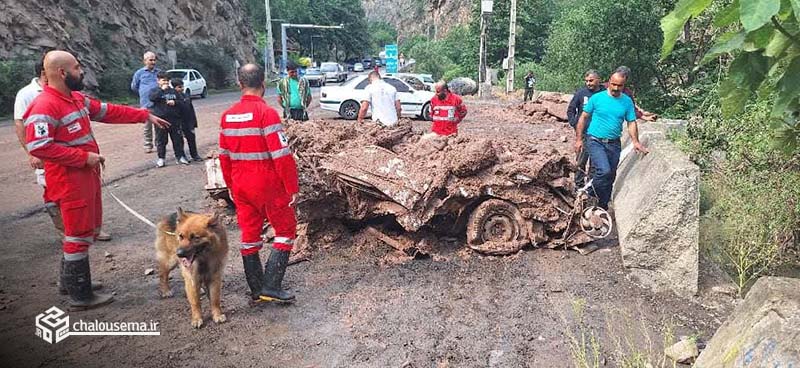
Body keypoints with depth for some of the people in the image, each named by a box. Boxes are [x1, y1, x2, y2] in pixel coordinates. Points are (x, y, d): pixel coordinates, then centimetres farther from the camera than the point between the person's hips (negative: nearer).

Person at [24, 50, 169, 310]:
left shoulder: (76, 99, 10)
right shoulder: (45, 106, -19)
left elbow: (109, 111, 19)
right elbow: (38, 146, -25)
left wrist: (145, 116, 18)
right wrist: (84, 157, -22)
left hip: (86, 176, 10)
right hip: (70, 181, -10)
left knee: (86, 230, 20)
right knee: (79, 235, 0)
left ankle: (70, 279, 37)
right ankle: (80, 296, 13)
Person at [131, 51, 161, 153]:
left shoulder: (159, 72, 8)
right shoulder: (139, 73, 4)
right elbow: (134, 87, 14)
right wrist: (143, 94, 15)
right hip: (146, 104, -1)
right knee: (147, 126, 5)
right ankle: (148, 146, 13)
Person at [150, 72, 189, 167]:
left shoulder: (173, 91, 13)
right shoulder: (154, 90, 6)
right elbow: (152, 98, -16)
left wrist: (175, 102, -7)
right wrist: (162, 89, -16)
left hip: (174, 119, 2)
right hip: (160, 119, -2)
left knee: (177, 139, 6)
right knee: (161, 140, 3)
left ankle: (180, 156, 16)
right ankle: (161, 158, 11)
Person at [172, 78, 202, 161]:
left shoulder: (186, 96, 9)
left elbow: (191, 109, 12)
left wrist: (194, 121, 11)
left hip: (189, 122, 5)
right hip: (179, 123, -5)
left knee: (192, 139, 9)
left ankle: (195, 155, 19)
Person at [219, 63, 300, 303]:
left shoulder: (228, 116, 4)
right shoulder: (266, 113, -16)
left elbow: (224, 156, 11)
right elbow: (282, 155, -20)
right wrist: (293, 188, -13)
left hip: (241, 187, 6)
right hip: (268, 186, -6)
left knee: (249, 235, 14)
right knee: (286, 231, 8)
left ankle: (256, 290, 22)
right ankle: (270, 287, 2)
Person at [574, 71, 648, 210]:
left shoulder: (627, 101, 4)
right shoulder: (597, 98, -4)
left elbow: (631, 122, 4)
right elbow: (583, 117, 0)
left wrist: (635, 141, -12)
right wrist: (578, 139, -3)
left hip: (614, 144, 4)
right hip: (595, 141, -4)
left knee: (611, 177, 10)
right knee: (604, 171, -24)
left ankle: (603, 207, 26)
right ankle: (589, 196, -2)